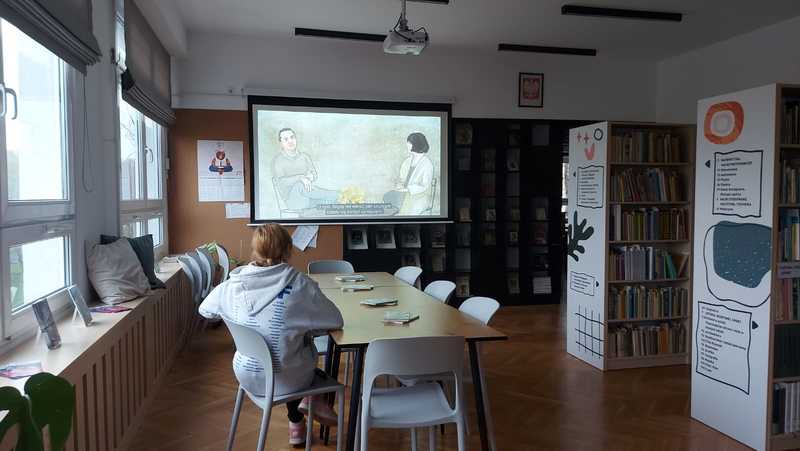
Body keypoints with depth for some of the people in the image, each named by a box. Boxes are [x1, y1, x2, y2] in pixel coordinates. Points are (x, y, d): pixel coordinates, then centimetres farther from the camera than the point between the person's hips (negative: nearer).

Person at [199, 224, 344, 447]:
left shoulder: (233, 285, -10)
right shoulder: (299, 284, -19)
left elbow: (204, 309, 9)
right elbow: (336, 321, -9)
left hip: (247, 378, 3)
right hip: (286, 381, -3)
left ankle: (296, 423, 40)